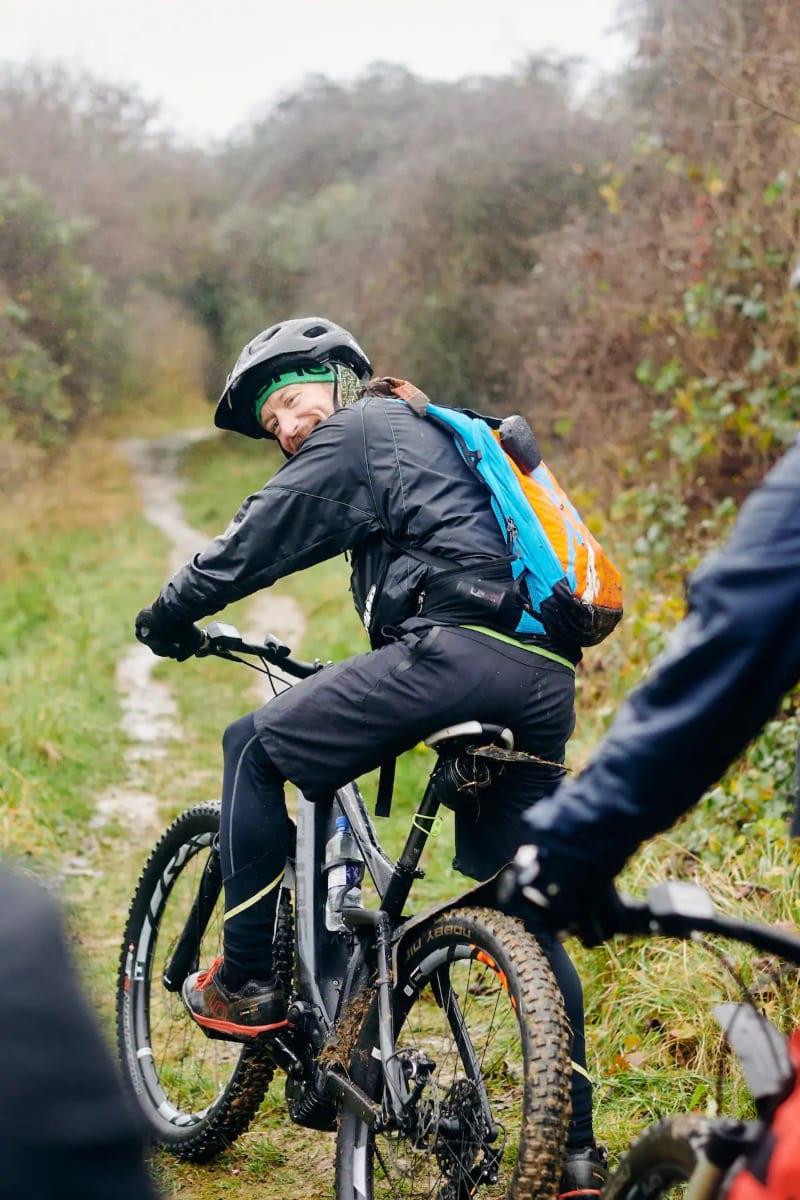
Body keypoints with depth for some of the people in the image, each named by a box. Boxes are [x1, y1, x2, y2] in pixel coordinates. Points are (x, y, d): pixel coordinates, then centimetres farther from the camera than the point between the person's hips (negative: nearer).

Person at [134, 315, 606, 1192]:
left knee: (255, 747, 7)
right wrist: (360, 681, 44)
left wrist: (168, 612, 24)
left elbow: (252, 544, 8)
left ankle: (245, 981, 10)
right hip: (546, 677, 9)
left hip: (456, 645, -9)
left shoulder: (356, 433, 8)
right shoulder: (441, 438, 34)